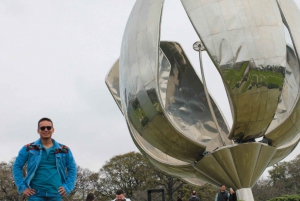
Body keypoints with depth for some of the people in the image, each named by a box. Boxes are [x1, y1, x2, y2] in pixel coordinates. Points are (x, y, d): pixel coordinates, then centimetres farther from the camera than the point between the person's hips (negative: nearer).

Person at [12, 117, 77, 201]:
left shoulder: (64, 150, 9)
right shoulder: (28, 149, 6)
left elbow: (72, 168, 14)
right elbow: (17, 166, 7)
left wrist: (67, 186, 1)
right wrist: (22, 187, -2)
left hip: (55, 194, 2)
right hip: (36, 194, -2)